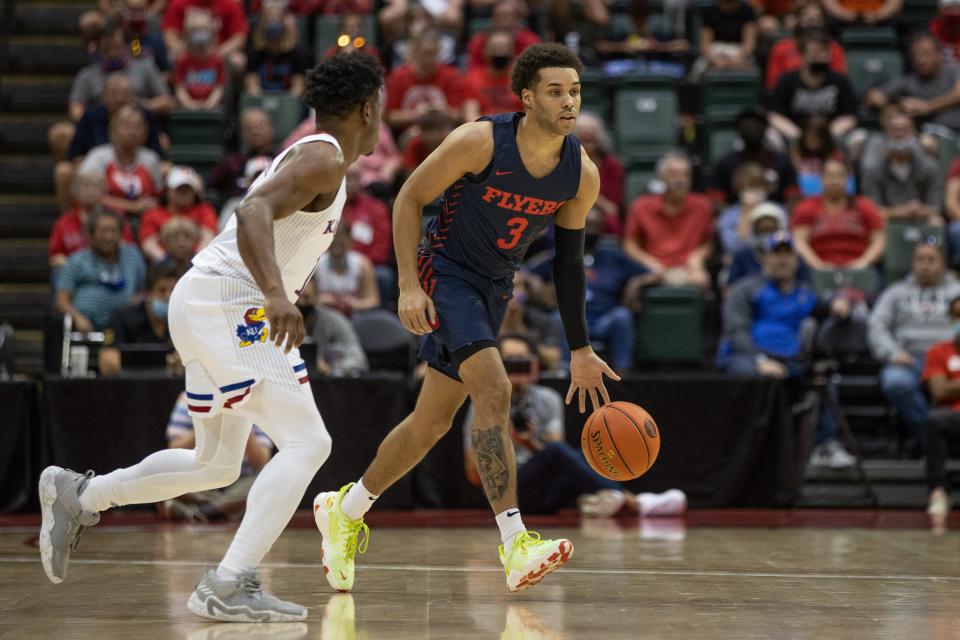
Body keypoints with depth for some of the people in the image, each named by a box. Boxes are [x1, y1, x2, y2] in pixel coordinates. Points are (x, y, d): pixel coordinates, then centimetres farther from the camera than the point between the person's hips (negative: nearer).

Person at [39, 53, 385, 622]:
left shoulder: (309, 156, 19)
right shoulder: (323, 160, -12)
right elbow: (253, 212, -28)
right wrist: (276, 295, -41)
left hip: (207, 307, 10)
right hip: (226, 305, -10)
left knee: (217, 464, 20)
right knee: (307, 443, -16)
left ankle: (78, 495, 27)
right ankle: (229, 586, -21)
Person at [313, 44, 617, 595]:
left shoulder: (582, 176, -7)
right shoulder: (480, 142, -21)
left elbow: (569, 260, 6)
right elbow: (410, 199, -11)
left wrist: (581, 350, 8)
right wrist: (409, 286, -20)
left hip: (494, 290, 6)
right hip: (445, 275, -6)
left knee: (432, 422, 13)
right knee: (494, 389, -25)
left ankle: (346, 510, 33)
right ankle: (516, 546, -28)